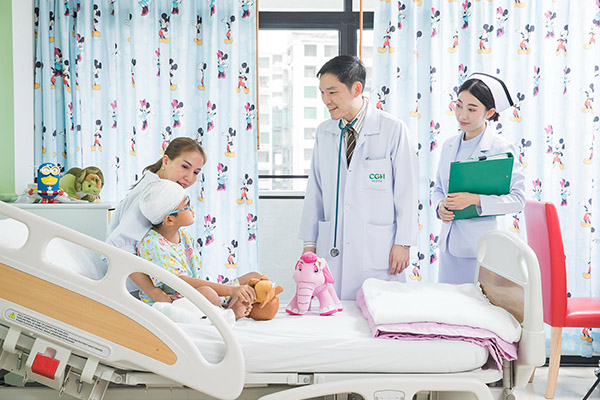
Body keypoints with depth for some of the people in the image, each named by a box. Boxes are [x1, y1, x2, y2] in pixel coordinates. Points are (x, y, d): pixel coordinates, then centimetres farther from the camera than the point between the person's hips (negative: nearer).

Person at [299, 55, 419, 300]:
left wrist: (403, 243, -6)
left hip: (377, 249, -4)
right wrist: (309, 242, 10)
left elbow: (406, 189, -4)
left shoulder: (393, 129, -5)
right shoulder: (323, 132, 9)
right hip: (332, 247, 4)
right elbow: (314, 190, 12)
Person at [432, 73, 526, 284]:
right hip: (448, 243, 6)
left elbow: (517, 199, -12)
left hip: (480, 246, -5)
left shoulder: (500, 149, -9)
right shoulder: (449, 145, 8)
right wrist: (440, 206, -5)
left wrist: (475, 199, -21)